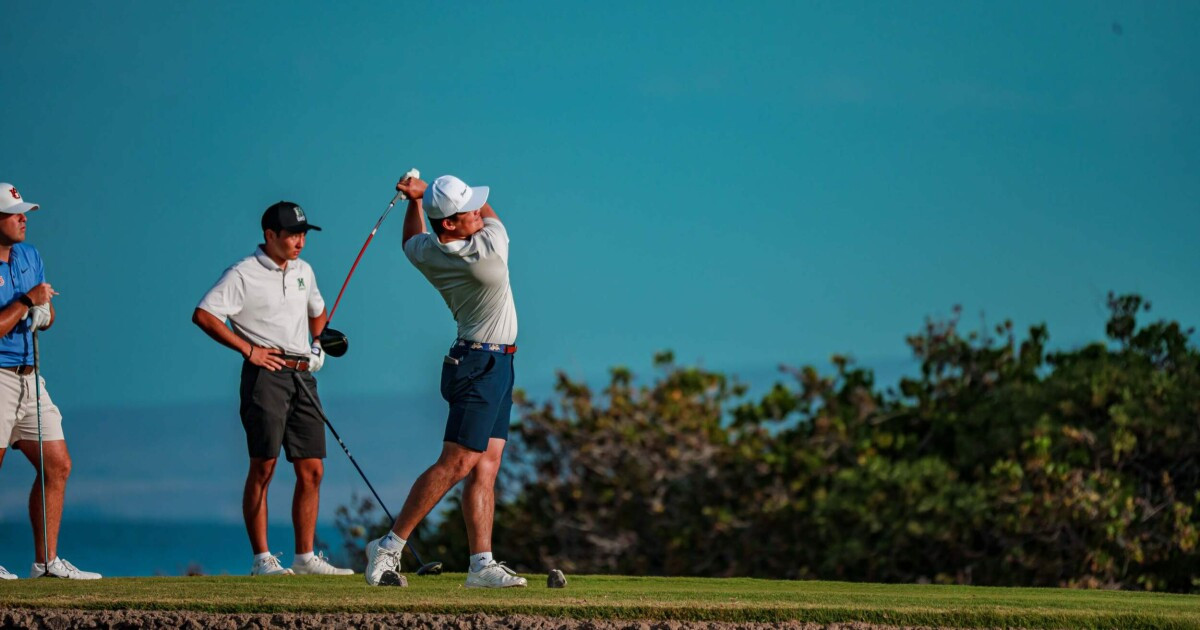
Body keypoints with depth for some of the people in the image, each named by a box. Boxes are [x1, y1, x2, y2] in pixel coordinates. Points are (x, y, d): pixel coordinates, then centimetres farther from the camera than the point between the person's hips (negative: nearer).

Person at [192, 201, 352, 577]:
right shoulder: (243, 274, -5)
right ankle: (261, 558, -6)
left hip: (302, 375, 7)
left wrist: (319, 342, 16)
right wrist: (248, 349, -15)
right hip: (266, 374, -7)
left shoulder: (303, 271, 17)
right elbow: (203, 314, -13)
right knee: (263, 467, -8)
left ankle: (305, 556, 10)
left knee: (312, 470, 4)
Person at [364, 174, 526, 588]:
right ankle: (389, 545, -12)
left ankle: (481, 562, -2)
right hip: (483, 365, -9)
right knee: (457, 463, -11)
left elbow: (412, 241, 26)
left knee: (486, 465, 4)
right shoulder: (488, 252, -21)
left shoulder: (427, 254, -1)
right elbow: (491, 213, 1)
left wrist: (416, 199, 25)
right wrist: (423, 191, 8)